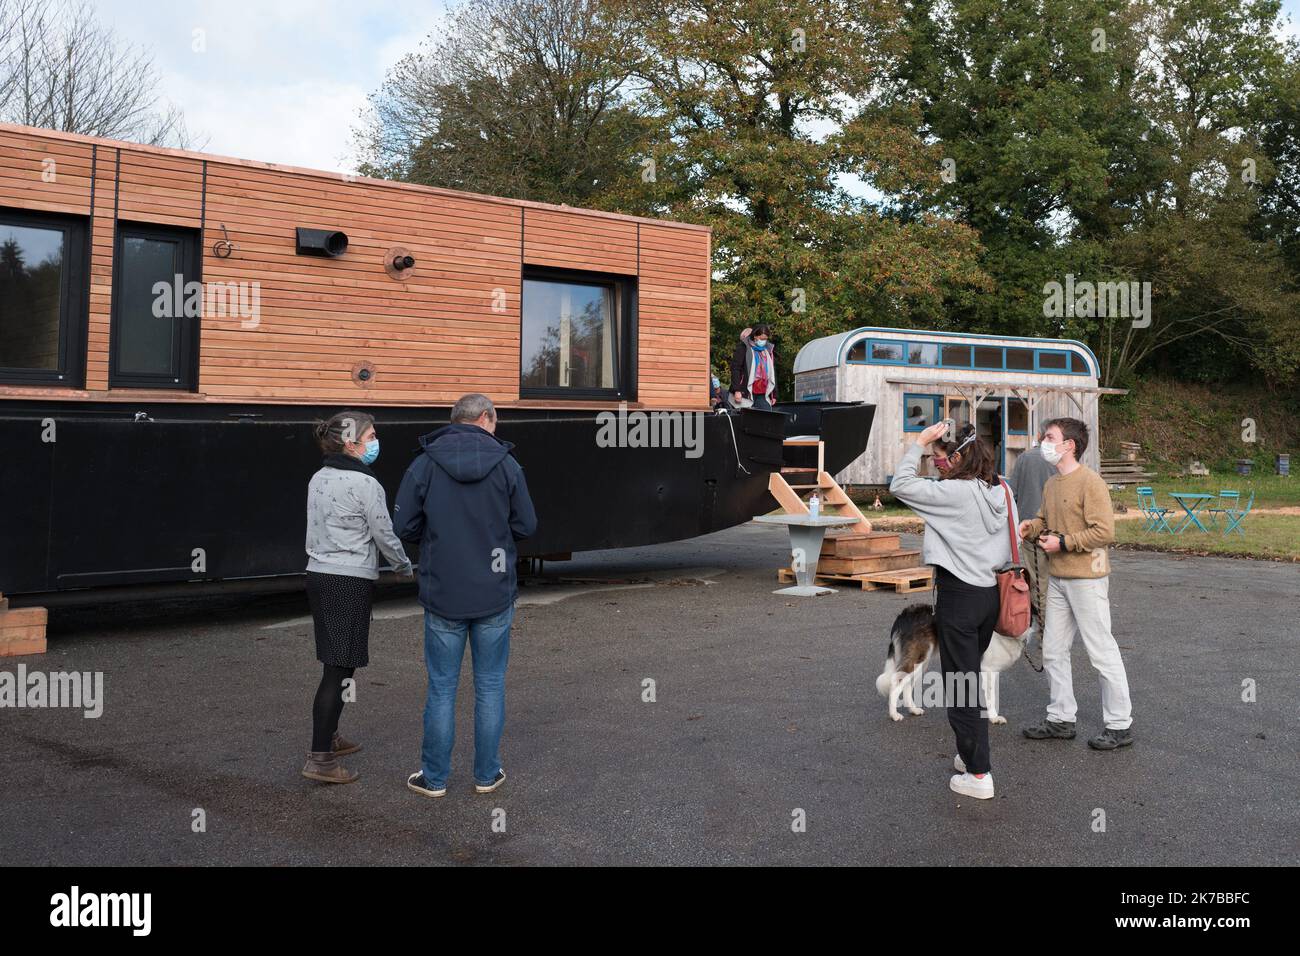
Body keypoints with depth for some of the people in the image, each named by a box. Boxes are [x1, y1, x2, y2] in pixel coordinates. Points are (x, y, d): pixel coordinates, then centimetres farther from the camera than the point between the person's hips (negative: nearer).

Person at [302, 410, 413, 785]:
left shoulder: (318, 479, 9)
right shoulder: (365, 484, -14)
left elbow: (321, 529, 14)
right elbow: (385, 535, -6)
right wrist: (405, 566, 10)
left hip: (319, 575, 8)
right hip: (351, 582, -8)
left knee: (336, 663, 19)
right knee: (340, 668, -4)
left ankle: (328, 736, 30)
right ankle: (320, 758, -3)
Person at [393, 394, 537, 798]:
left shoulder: (424, 465, -5)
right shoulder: (506, 464, -5)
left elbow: (406, 527, -4)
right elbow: (526, 526, -2)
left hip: (443, 596, 0)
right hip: (494, 596, 0)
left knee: (442, 688, 10)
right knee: (490, 686, 12)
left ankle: (434, 777, 20)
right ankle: (487, 775, 21)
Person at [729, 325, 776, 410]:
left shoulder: (769, 350, 17)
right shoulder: (743, 348, 0)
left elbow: (772, 373, 22)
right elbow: (735, 369, -6)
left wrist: (774, 394, 17)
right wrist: (737, 390, -15)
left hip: (763, 395, 5)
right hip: (746, 393, -5)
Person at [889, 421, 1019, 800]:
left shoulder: (955, 492, -19)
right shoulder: (1001, 491, 4)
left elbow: (900, 485, -17)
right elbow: (1011, 545, 10)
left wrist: (920, 442, -10)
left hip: (958, 596, -8)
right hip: (991, 593, 8)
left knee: (961, 685, 1)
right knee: (972, 677, 21)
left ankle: (978, 774, 5)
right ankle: (971, 754, 33)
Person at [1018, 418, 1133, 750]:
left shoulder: (1090, 482, -16)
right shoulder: (1052, 483, 10)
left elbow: (1104, 531, -20)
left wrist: (1063, 543, -18)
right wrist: (1031, 526, -1)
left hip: (1086, 579, -9)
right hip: (1057, 578, 9)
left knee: (1102, 652, 1)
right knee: (1053, 651, 13)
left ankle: (1120, 725, 13)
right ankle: (1060, 719, 25)